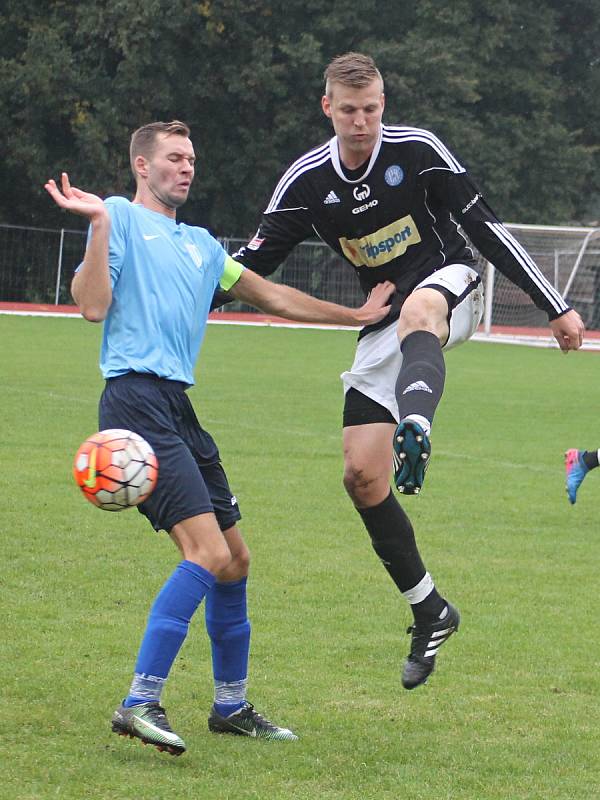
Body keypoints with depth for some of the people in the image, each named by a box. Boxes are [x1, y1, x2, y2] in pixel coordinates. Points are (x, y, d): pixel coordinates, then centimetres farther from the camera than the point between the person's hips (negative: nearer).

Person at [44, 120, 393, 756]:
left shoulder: (200, 245, 25)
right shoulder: (122, 217, 2)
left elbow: (271, 296, 34)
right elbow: (92, 306, -10)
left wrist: (355, 316, 34)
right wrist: (99, 226, -18)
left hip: (179, 410, 9)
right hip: (137, 400, -9)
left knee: (234, 561, 10)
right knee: (208, 552, -20)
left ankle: (231, 706, 24)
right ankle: (140, 704, -21)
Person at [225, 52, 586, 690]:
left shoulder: (418, 151, -11)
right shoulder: (307, 181, -3)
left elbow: (485, 227, -8)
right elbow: (253, 263, 2)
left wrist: (554, 307, -8)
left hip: (449, 287, -4)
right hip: (383, 321, 4)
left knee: (415, 309, -43)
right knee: (361, 474, -6)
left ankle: (414, 435, -74)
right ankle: (429, 610, 9)